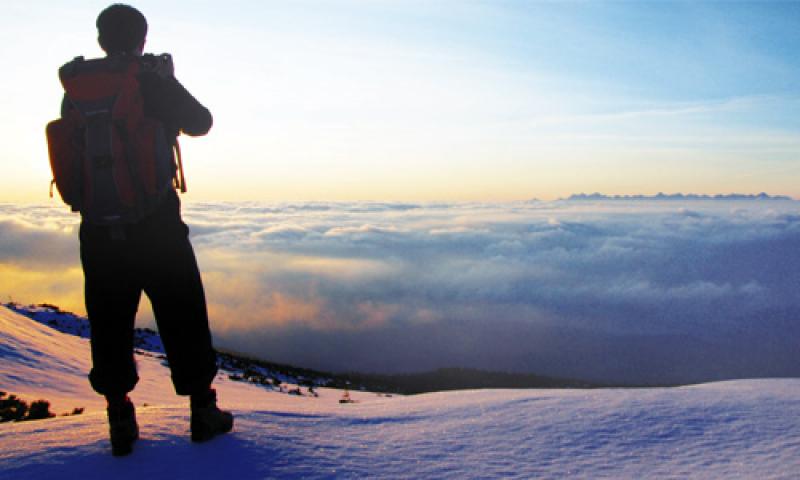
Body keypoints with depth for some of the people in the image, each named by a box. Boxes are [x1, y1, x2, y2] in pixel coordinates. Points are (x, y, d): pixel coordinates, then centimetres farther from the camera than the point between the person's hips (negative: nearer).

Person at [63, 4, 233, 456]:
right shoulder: (156, 83, -8)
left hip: (99, 228, 3)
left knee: (110, 324, 12)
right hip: (157, 224, -3)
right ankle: (203, 410, 17)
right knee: (183, 319, 9)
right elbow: (201, 122, 6)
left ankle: (120, 420, 16)